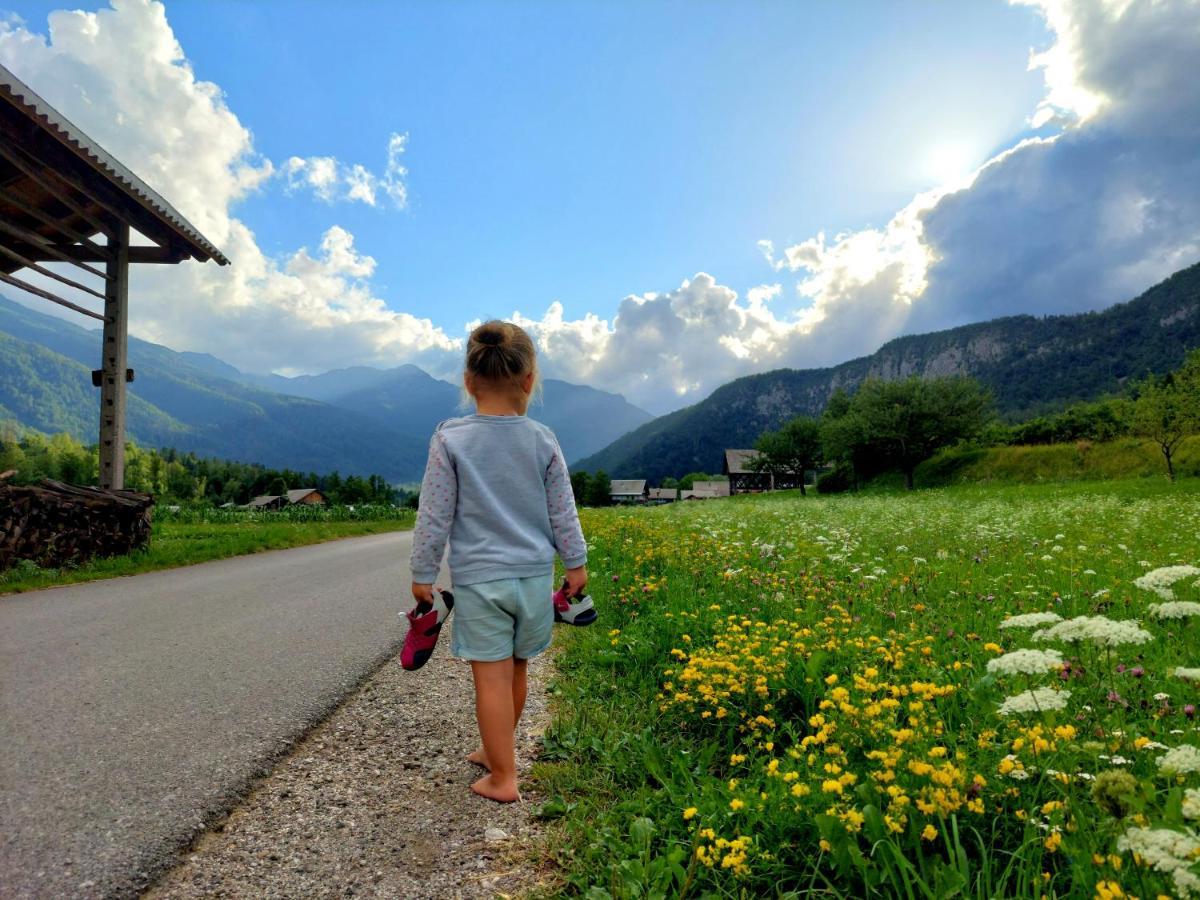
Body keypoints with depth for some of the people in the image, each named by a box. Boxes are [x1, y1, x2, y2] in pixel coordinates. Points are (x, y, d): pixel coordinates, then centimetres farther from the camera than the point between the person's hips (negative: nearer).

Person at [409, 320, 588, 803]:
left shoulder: (450, 439, -9)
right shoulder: (543, 440, -4)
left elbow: (435, 515, -7)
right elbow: (563, 513, 1)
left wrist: (423, 573, 4)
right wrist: (576, 563, 12)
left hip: (477, 577, -3)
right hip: (534, 574, 3)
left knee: (492, 677, 5)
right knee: (516, 671, 19)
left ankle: (503, 777, 14)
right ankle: (498, 749, 39)